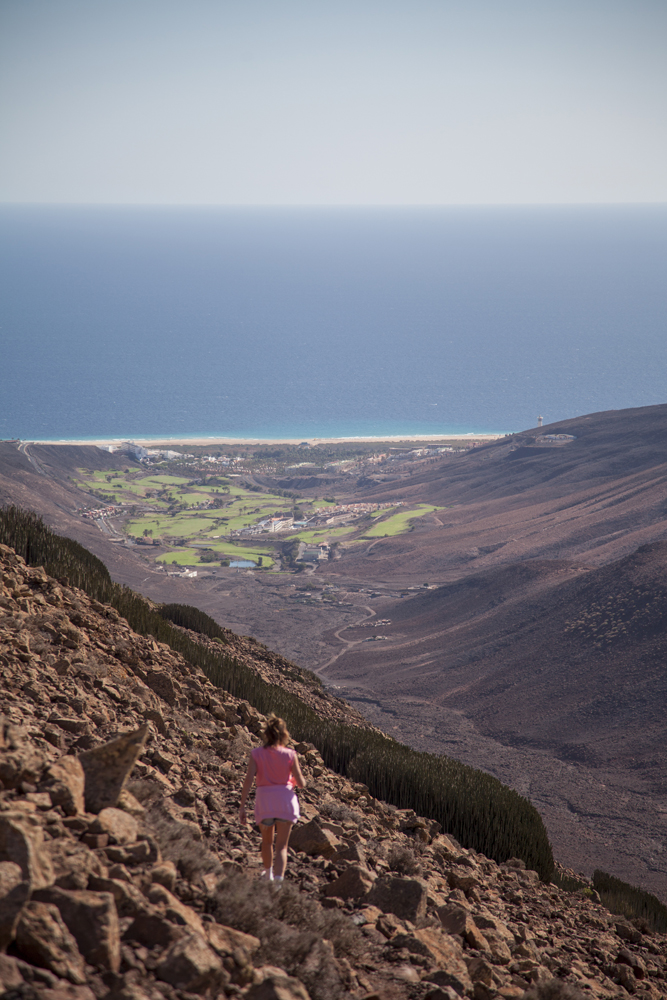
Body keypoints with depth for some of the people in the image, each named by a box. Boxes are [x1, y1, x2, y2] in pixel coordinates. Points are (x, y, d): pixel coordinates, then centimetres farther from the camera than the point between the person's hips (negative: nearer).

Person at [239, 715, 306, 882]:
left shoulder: (257, 754, -4)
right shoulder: (290, 755, -5)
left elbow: (248, 780, -11)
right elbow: (301, 783, -3)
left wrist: (242, 806, -10)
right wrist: (295, 784, 21)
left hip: (264, 799, 1)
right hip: (286, 798, -1)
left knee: (267, 841, 25)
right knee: (281, 846, 2)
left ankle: (268, 873, 45)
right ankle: (278, 878, -18)